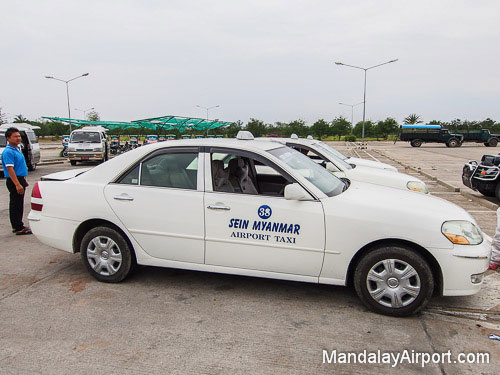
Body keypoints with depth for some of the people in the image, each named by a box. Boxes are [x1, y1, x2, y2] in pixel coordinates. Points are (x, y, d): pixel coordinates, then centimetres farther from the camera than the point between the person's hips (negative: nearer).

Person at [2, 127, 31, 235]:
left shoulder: (17, 149, 14)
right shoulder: (8, 152, -16)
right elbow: (10, 169, -22)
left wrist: (24, 180, 24)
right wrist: (17, 184, -27)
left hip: (20, 179, 10)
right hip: (14, 181, -10)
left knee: (19, 204, 15)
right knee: (16, 204, -5)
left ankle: (17, 225, 24)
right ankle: (19, 228, 0)